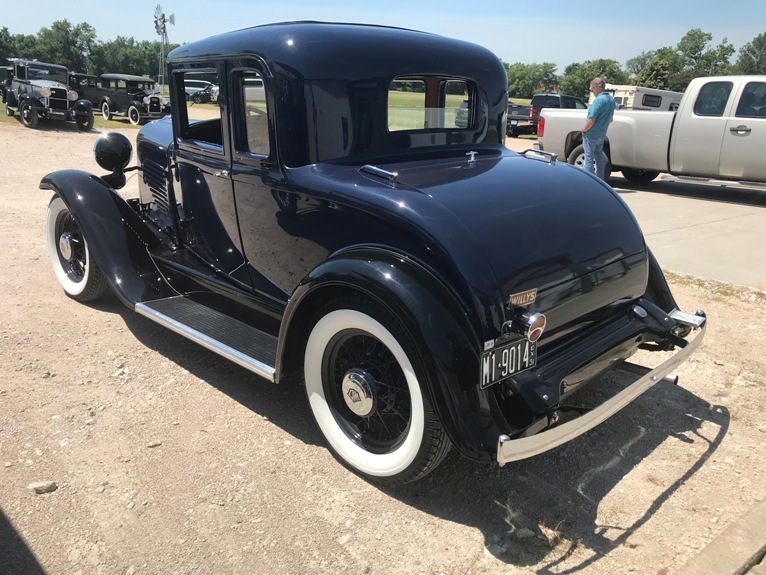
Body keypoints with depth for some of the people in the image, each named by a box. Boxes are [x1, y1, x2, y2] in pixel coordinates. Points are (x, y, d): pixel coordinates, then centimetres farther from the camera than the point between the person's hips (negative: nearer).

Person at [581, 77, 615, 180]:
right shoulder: (611, 99, 7)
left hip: (591, 134, -8)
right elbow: (611, 119, 17)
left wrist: (584, 130, -8)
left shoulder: (599, 100, -20)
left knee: (589, 158, -3)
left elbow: (591, 120, -23)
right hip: (601, 135, 8)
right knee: (599, 157, 17)